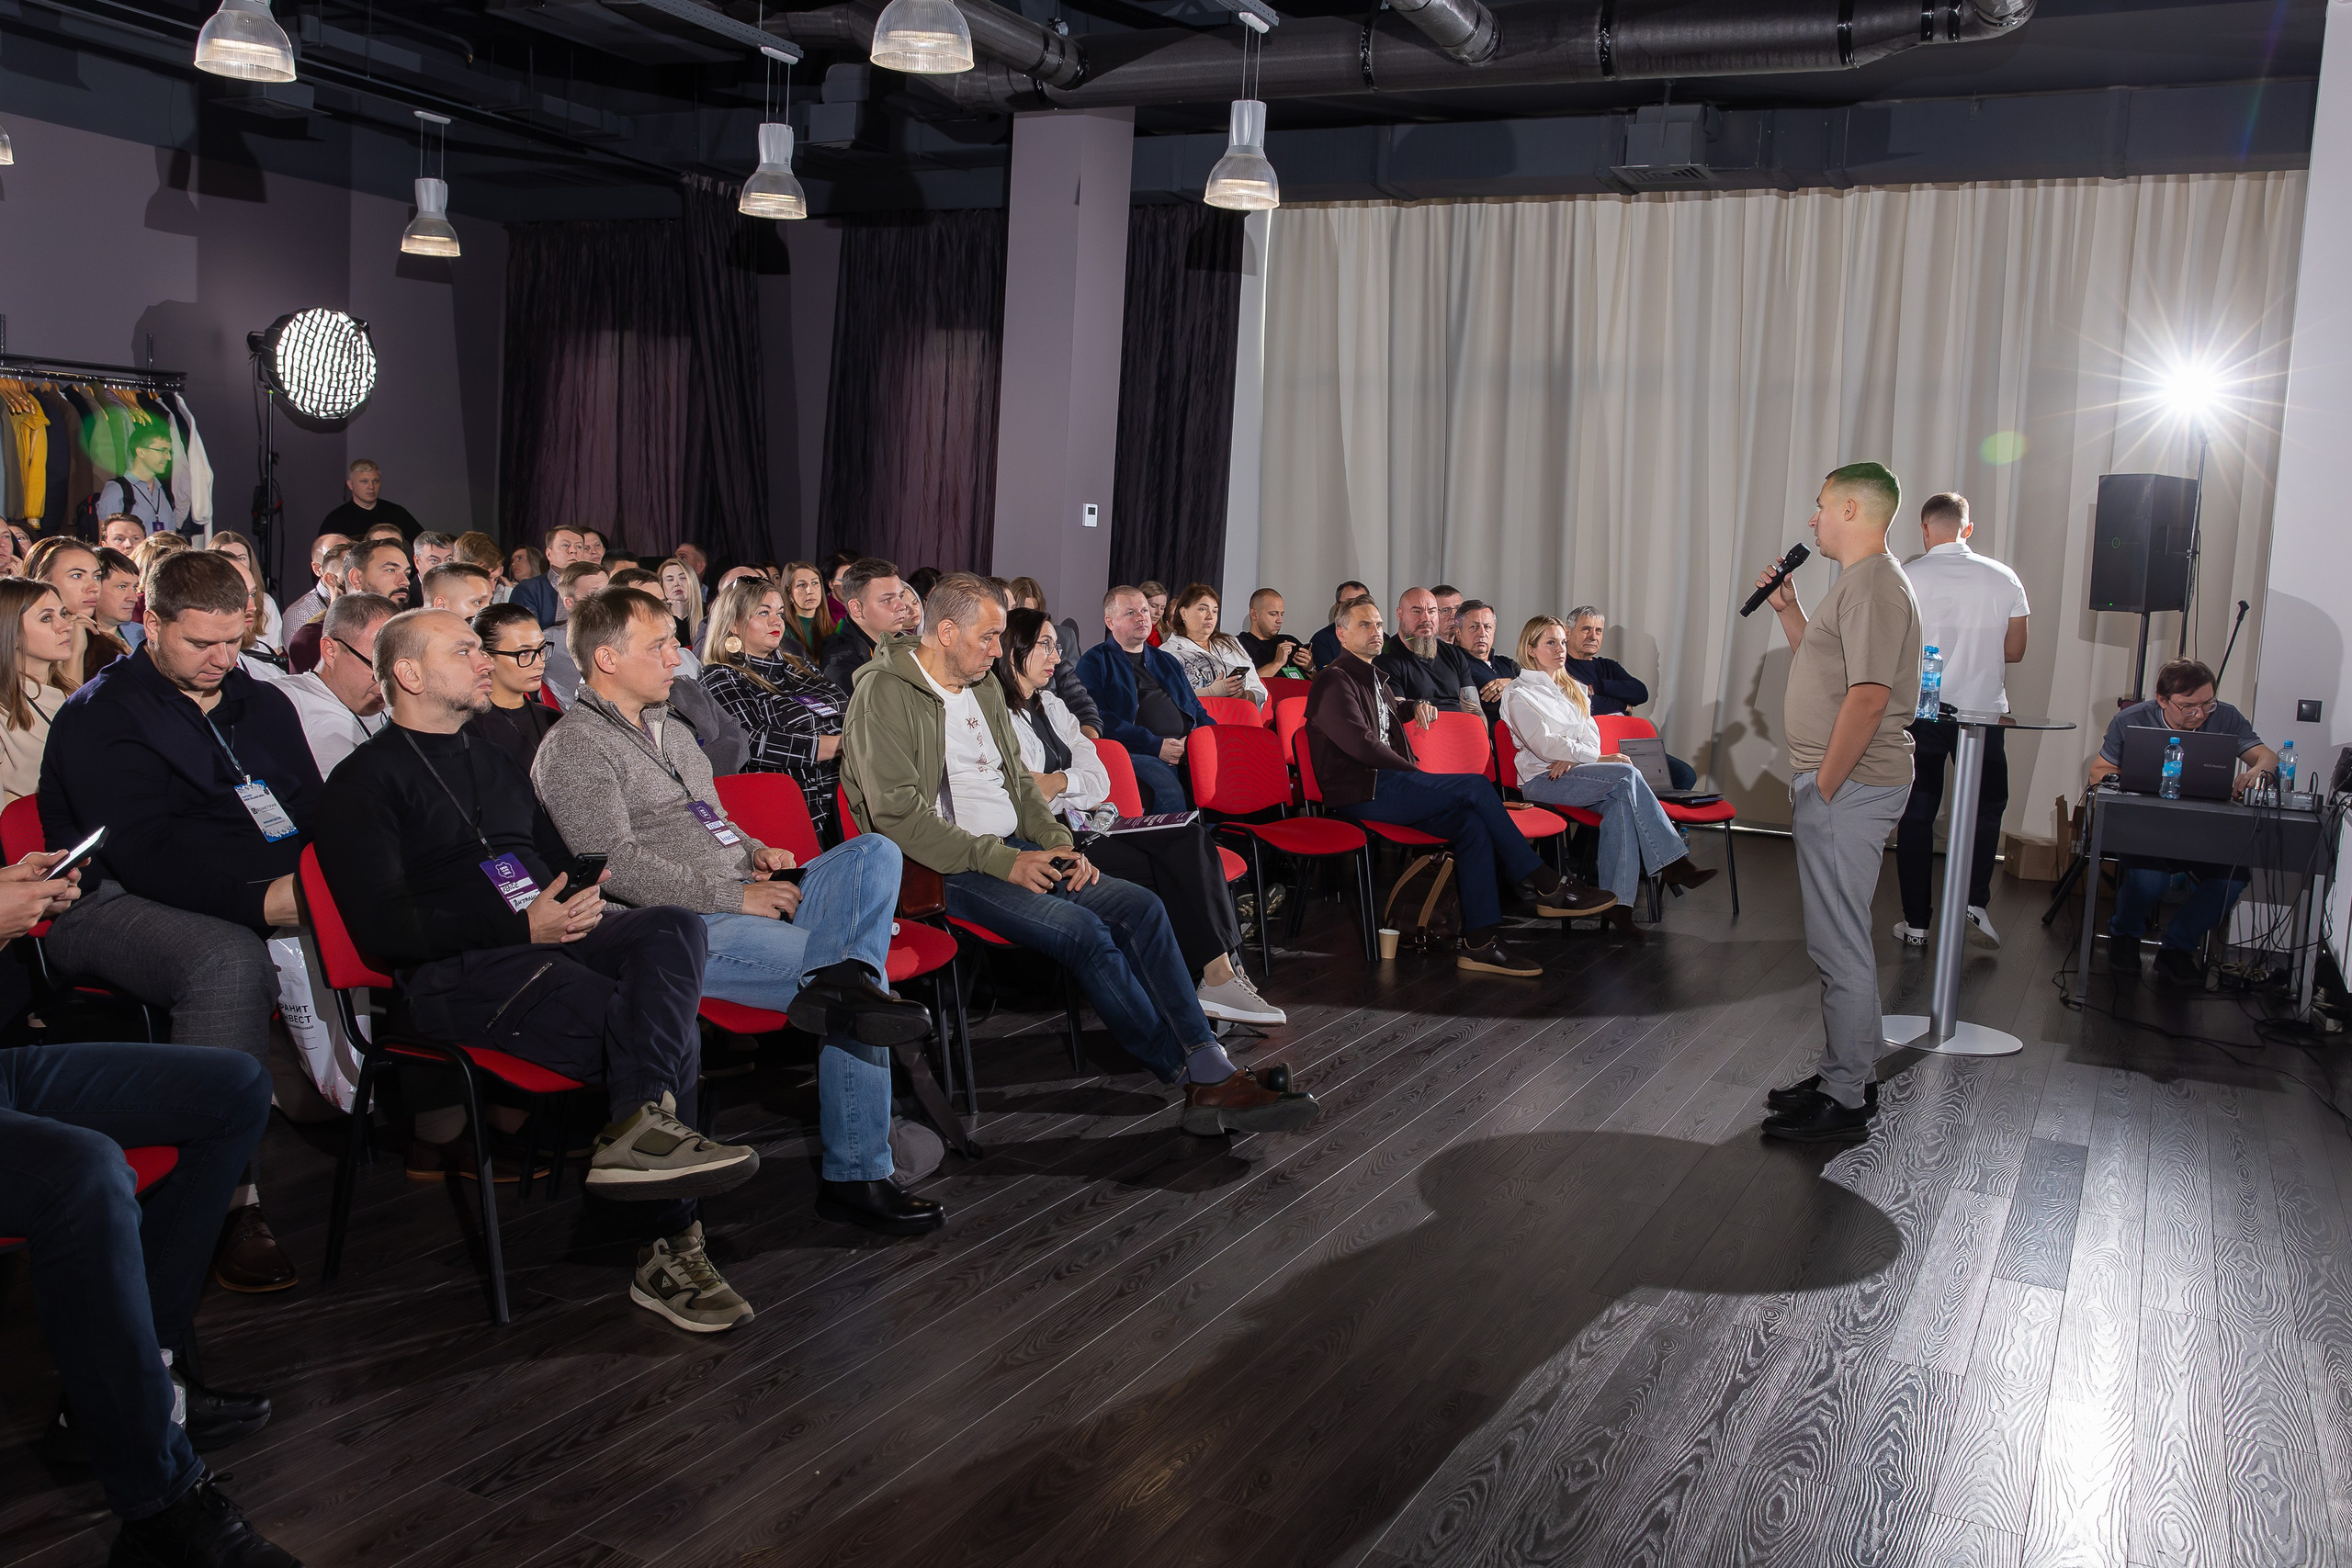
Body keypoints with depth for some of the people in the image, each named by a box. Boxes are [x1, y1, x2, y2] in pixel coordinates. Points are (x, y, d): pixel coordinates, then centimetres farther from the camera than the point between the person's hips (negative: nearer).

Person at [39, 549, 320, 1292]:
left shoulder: (262, 703, 18)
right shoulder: (100, 716, -2)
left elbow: (317, 814, 14)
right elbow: (143, 855, -16)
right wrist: (259, 900, -28)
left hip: (254, 900, 6)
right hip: (112, 904, -6)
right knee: (229, 958, -38)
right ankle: (229, 1199, -35)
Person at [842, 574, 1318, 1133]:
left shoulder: (984, 688, 18)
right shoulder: (885, 694, -8)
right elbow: (897, 814, -17)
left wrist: (1058, 844, 5)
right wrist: (999, 860, -18)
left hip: (1018, 851, 8)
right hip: (949, 871, -8)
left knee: (1141, 908, -11)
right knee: (1085, 931, -27)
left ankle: (1213, 1071, -18)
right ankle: (1198, 1081, -17)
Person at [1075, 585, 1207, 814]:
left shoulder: (1167, 663, 30)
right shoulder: (1094, 663, 9)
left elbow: (1197, 710, 28)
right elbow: (1099, 720, -5)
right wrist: (1156, 745, -13)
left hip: (1187, 751, 6)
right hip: (1134, 754, -5)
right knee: (1168, 789, -37)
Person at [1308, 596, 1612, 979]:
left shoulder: (1374, 677, 25)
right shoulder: (1335, 681, -4)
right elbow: (1361, 742, -16)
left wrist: (1415, 706, 25)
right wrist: (1415, 772, -9)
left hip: (1387, 786, 9)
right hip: (1362, 793, -9)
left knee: (1472, 824, -15)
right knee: (1476, 787, -18)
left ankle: (1479, 942, -20)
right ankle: (1544, 885, -10)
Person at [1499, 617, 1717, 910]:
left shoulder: (1574, 688, 26)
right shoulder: (1518, 693, 3)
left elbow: (1591, 733, 12)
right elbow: (1545, 744, -10)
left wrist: (1572, 757, -12)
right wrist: (1596, 758, -16)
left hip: (1574, 773, 6)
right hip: (1542, 779, -6)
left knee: (1621, 803, -30)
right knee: (1627, 775, -27)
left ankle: (1618, 902, -39)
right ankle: (1672, 864, -27)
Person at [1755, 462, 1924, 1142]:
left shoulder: (1872, 584, -16)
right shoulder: (1858, 582, 18)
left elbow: (1868, 697, -24)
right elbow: (1822, 663, 28)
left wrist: (1823, 787, -20)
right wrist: (1788, 608, 17)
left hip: (1848, 787, -11)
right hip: (1837, 784, 11)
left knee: (1841, 945, -6)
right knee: (1838, 940, 16)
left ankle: (1844, 1102, 1)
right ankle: (1844, 1077, 26)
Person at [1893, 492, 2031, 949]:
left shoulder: (1907, 577, -8)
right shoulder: (2003, 578, 0)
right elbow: (2014, 651, 6)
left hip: (1921, 711, -1)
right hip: (1984, 710, 1)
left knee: (1916, 815, 8)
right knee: (1987, 808, 18)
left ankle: (1916, 921, 10)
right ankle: (1974, 901, 3)